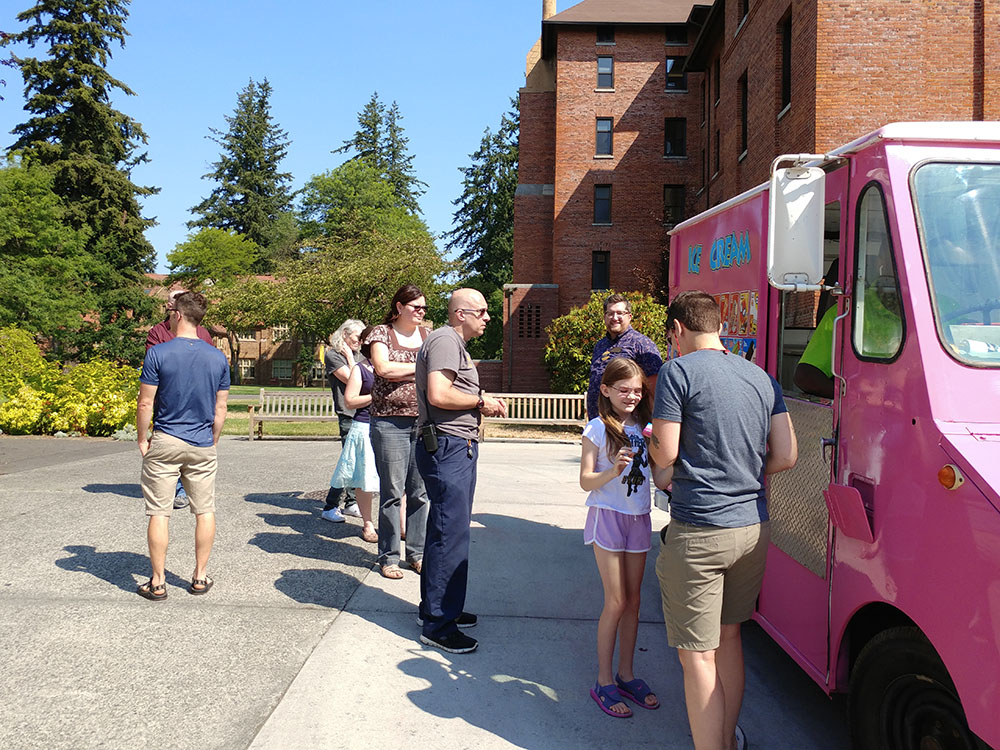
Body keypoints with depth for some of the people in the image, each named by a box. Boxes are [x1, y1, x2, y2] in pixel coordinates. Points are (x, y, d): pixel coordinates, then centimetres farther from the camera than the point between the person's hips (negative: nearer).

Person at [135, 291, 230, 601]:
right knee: (205, 511, 12)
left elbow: (145, 404, -9)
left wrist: (142, 440, 2)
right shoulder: (218, 357, 2)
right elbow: (220, 408, 6)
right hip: (202, 446, 3)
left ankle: (158, 583, 12)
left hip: (164, 443, -3)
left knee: (159, 513, 5)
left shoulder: (158, 353, -9)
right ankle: (200, 577, 18)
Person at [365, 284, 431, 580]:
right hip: (390, 422, -4)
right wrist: (420, 367, -6)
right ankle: (388, 556, 12)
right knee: (392, 491, 0)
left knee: (420, 491, 7)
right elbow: (383, 368, -13)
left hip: (424, 422, 4)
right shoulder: (381, 333, 2)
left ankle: (417, 552, 19)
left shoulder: (428, 336, 14)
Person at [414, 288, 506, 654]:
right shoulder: (445, 340, -11)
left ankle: (436, 607, 28)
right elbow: (438, 395, -24)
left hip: (458, 448, 11)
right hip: (448, 447, -11)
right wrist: (481, 401, -11)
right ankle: (438, 624, 0)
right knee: (451, 534, -8)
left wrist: (483, 404, 10)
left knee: (446, 530, 17)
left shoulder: (455, 344, 23)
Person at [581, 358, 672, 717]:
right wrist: (614, 471, -25)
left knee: (632, 601, 12)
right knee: (616, 603, -1)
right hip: (608, 516, -5)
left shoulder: (646, 428, 6)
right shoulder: (597, 429, -7)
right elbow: (586, 481, -9)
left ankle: (626, 674, 26)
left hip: (639, 517, 5)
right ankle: (604, 682, 12)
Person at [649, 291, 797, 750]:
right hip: (754, 527, 7)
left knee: (698, 655, 3)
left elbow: (664, 454, -13)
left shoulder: (679, 372, -9)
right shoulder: (761, 378, 9)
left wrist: (652, 439, 8)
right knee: (729, 635, 23)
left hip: (699, 531, -7)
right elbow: (785, 456, 8)